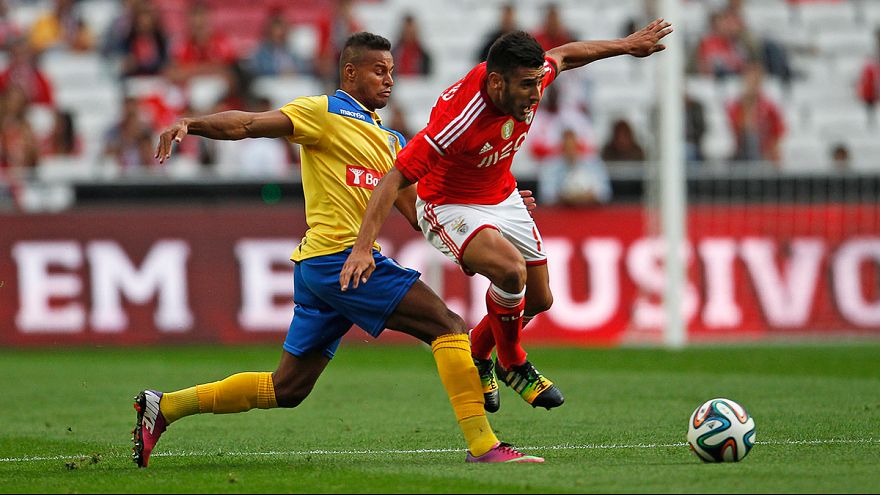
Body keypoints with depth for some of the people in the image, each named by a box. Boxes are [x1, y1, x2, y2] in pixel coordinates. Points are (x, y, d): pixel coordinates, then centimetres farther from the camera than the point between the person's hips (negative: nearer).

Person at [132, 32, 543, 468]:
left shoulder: (389, 141, 24)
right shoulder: (324, 112, -1)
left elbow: (417, 213, 22)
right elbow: (246, 124, -10)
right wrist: (190, 124, -27)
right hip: (340, 256, -9)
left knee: (286, 389, 10)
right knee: (448, 326, -12)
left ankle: (164, 406, 15)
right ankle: (482, 445, -16)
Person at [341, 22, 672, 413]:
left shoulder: (528, 80, -19)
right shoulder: (459, 120, -38)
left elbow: (563, 56, 7)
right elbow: (394, 179, -35)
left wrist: (626, 45, 17)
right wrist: (362, 248, -42)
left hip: (502, 200, 8)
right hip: (449, 207, -8)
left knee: (539, 299, 10)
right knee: (511, 269, -32)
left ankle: (476, 355, 39)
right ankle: (512, 364, -5)